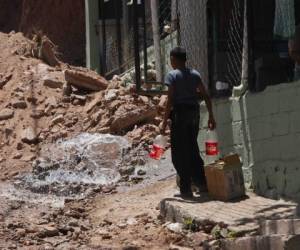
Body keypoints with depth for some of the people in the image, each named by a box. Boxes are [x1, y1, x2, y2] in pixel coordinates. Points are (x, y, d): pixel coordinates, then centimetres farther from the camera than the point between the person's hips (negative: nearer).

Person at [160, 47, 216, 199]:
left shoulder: (172, 75, -8)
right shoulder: (195, 74, 9)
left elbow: (170, 100, -13)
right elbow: (206, 96, 7)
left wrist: (165, 122, -10)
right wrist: (211, 116, 13)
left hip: (180, 113, -6)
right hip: (194, 113, 6)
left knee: (180, 153, 1)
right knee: (192, 149, 18)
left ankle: (186, 189, 0)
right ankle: (201, 183, 16)